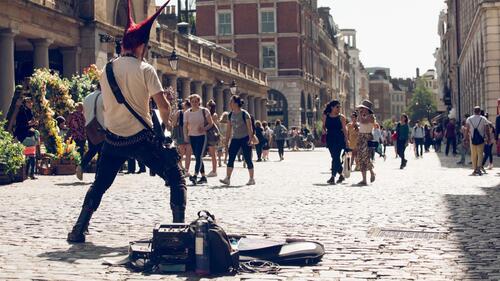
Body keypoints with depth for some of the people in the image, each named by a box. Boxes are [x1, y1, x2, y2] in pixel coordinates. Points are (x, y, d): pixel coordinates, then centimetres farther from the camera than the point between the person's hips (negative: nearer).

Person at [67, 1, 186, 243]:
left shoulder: (107, 70, 5)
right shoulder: (144, 69, -9)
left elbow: (107, 104, 13)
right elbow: (163, 105, -13)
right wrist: (165, 122, 6)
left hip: (113, 139, 5)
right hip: (141, 138, -4)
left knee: (99, 184, 21)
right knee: (176, 178, 7)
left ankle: (78, 230, 16)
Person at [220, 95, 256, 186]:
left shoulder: (244, 114, -11)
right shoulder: (230, 115, 7)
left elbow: (249, 128, -11)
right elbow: (229, 129, 12)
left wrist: (251, 139, -18)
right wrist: (226, 140, 10)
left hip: (245, 139, -5)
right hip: (235, 139, 5)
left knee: (247, 159, -1)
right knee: (231, 158, -6)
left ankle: (252, 179, 10)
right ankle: (227, 179, -9)